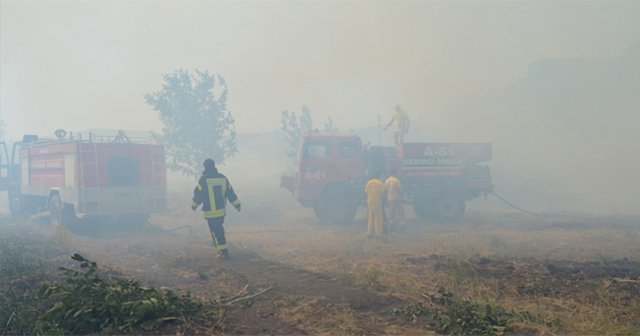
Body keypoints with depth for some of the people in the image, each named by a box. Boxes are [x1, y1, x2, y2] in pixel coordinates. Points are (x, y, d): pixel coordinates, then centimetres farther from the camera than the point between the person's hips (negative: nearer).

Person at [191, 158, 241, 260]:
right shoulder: (223, 178, 3)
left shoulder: (204, 179, -12)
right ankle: (222, 249, 28)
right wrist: (237, 204, 15)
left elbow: (198, 194, -7)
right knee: (219, 229, 21)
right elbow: (231, 193, 8)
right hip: (222, 210, 6)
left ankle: (224, 252, -1)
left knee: (215, 232, 1)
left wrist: (194, 205, 9)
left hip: (210, 212, -5)